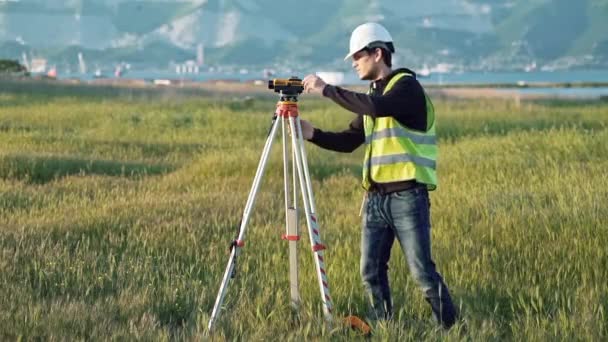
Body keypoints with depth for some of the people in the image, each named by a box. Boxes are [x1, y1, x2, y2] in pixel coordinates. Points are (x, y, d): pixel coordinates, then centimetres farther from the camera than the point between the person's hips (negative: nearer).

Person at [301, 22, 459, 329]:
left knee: (422, 271, -9)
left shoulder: (406, 86, -7)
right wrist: (311, 133, 1)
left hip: (407, 196, -8)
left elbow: (377, 107, -27)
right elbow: (348, 141, 17)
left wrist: (327, 90, -22)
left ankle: (450, 328, 1)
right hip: (375, 197, 8)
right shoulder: (373, 95, 18)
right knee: (371, 271, 4)